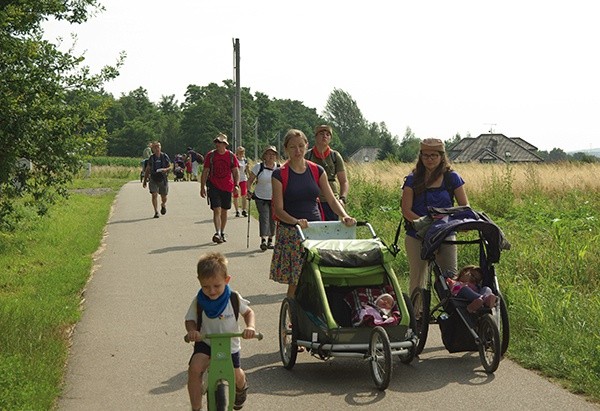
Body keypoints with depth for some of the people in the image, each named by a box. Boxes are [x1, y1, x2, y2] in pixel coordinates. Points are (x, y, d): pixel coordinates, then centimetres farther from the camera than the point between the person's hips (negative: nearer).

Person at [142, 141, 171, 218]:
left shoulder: (165, 156, -1)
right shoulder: (151, 158, 2)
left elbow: (170, 167, 3)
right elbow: (147, 170, 10)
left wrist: (165, 169, -21)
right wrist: (144, 180, 9)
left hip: (163, 179, 0)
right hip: (153, 179, 0)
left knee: (164, 196, 8)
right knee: (154, 195, -13)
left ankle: (163, 205, 42)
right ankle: (156, 212, -7)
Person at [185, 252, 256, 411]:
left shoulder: (234, 299, -15)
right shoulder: (198, 302, -15)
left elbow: (248, 312, 1)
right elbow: (190, 319, -3)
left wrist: (250, 327, -19)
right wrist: (192, 331, -27)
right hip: (205, 343, -1)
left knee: (236, 376, 4)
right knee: (194, 369, -24)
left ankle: (242, 387, 46)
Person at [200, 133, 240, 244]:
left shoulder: (231, 156, 2)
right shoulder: (210, 155, 0)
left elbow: (236, 172, 4)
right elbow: (205, 172, 4)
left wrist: (236, 185, -10)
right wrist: (202, 188, 1)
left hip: (227, 187, 2)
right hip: (214, 186, -2)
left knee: (224, 211, 11)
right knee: (217, 210, -13)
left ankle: (222, 233, 24)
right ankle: (217, 233, -21)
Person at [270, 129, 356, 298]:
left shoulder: (317, 171, 8)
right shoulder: (280, 174, -3)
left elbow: (331, 199, 6)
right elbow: (278, 209, -8)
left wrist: (345, 216, -13)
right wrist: (296, 221, -26)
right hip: (290, 233, -3)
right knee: (295, 283, -3)